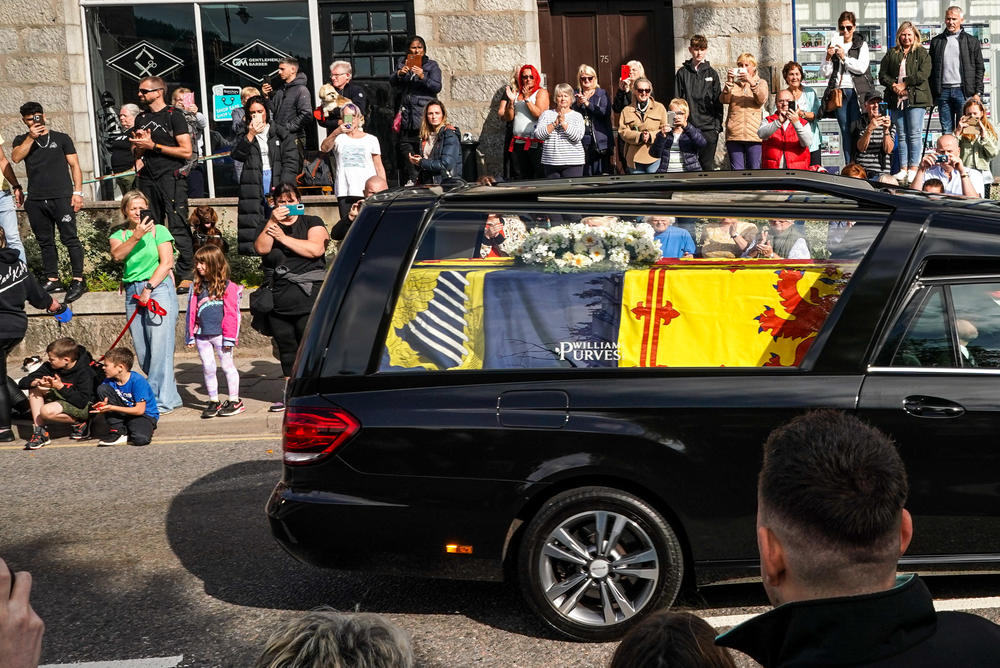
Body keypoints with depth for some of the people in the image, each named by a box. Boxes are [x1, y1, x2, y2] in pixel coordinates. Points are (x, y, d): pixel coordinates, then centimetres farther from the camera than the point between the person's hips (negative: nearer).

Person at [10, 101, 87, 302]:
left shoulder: (61, 138, 10)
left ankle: (78, 281, -6)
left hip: (61, 197, -3)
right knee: (45, 242, 7)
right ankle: (53, 280, 13)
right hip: (35, 201, 3)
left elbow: (74, 165, 7)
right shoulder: (22, 140, 15)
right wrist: (31, 137, -11)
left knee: (69, 239, -7)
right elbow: (16, 158, -5)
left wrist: (78, 191, -3)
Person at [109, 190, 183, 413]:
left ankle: (161, 401, -7)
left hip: (159, 288, -5)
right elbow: (117, 255, -7)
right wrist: (136, 235, -17)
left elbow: (167, 263, -5)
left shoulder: (159, 230, 4)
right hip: (132, 292, 5)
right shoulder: (120, 235, 15)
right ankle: (170, 396, 14)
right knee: (142, 353, 4)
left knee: (159, 348, -11)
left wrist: (148, 288, -10)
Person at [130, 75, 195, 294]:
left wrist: (153, 146, -8)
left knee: (178, 227, -11)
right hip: (147, 179, 7)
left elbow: (186, 151, -9)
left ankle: (186, 276, -8)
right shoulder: (141, 118, 19)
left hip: (171, 177, -7)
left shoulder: (174, 115, -1)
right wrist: (140, 145, 2)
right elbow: (136, 152, 26)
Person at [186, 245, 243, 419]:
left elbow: (232, 313, -7)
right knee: (208, 368, 9)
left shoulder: (227, 286, -6)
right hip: (202, 336, 5)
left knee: (227, 366, 3)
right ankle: (213, 402, 17)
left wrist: (229, 337, -10)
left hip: (220, 334, -5)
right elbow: (191, 312, 14)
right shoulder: (197, 287, 10)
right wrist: (191, 336, 10)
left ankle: (235, 401, 11)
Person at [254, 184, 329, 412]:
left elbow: (316, 249, -12)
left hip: (309, 296, -4)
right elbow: (261, 248, -3)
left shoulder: (312, 222, 7)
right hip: (279, 297, 4)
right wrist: (273, 221, -11)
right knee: (286, 348, 9)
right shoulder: (270, 226, 17)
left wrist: (283, 238, -8)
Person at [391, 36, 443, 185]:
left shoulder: (432, 65, 9)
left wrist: (422, 77, -19)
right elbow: (392, 83, 10)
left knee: (422, 146, -13)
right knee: (405, 145, -6)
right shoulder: (402, 63, 19)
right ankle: (410, 180, -4)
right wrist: (399, 74, -11)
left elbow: (437, 87, -3)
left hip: (423, 111, -3)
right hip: (406, 111, 3)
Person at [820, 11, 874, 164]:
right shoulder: (833, 45, 14)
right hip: (839, 92, 3)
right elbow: (824, 73, 9)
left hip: (857, 92, -3)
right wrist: (828, 57, -7)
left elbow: (861, 67, -7)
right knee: (845, 131, 2)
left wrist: (844, 57, -11)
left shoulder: (861, 45, 7)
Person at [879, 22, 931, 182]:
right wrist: (893, 85, -8)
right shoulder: (891, 54, 16)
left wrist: (904, 84, -11)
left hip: (915, 98, -3)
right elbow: (882, 74, 9)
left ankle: (913, 169, -5)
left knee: (915, 134, -6)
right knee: (901, 135, 5)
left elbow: (923, 73, -7)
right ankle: (903, 169, 7)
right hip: (896, 100, 4)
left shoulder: (922, 53, 7)